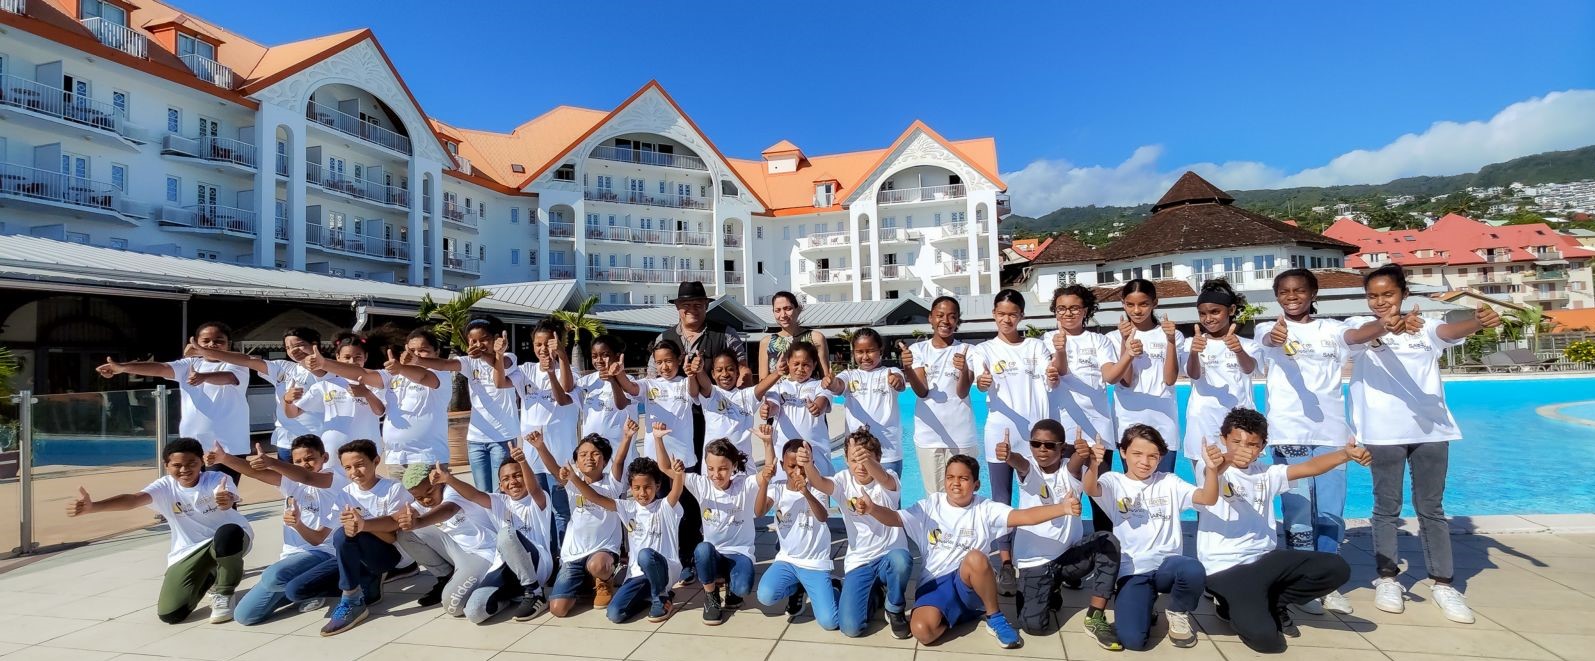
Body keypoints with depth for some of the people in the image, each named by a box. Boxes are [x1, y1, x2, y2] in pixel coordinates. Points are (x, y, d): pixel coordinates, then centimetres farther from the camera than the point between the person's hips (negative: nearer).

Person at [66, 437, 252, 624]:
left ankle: (224, 593, -11)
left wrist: (226, 500, -68)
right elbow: (133, 499, -28)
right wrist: (92, 507, -47)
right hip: (189, 550, 4)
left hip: (229, 538, -3)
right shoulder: (165, 487, -9)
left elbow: (229, 500, -42)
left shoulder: (217, 479, -18)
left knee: (227, 534, -43)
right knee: (170, 613, -11)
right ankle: (207, 577, 25)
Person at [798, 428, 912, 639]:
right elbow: (819, 483, -27)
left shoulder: (887, 479, -10)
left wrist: (867, 460, -60)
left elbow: (883, 478, -36)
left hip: (888, 556, -2)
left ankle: (894, 610, -5)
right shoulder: (844, 480, -5)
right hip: (858, 562, 2)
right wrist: (808, 464, -51)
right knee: (850, 627, -15)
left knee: (901, 559, -39)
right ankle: (873, 592, 21)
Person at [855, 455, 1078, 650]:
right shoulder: (930, 506, 4)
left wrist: (1063, 508, -31)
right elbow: (894, 518, -5)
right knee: (922, 631, -28)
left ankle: (995, 618, -10)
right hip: (935, 582, 1)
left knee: (975, 558, -37)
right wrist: (872, 508, -28)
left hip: (970, 581, -1)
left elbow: (1024, 516, -14)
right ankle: (969, 611, 3)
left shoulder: (985, 509, 0)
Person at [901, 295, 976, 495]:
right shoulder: (918, 349, 1)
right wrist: (907, 369, -30)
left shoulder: (966, 350, -1)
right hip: (928, 434, 1)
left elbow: (962, 392, -12)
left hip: (960, 435, -1)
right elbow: (922, 391, -10)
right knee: (934, 496, 8)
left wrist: (964, 370, -33)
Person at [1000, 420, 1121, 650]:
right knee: (1033, 625, -14)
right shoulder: (1029, 471, -7)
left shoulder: (1069, 472, -6)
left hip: (1070, 554, 1)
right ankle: (1050, 591, 21)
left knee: (1107, 540, -26)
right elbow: (1018, 462, -32)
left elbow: (1078, 459, -31)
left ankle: (1095, 617, -14)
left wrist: (1084, 453, -56)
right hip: (1035, 560, -1)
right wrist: (1007, 455, -57)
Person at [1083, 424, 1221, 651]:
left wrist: (1212, 469, -24)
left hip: (1167, 564, 2)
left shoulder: (1169, 483, 10)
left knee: (1194, 571, -36)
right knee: (1131, 639, -24)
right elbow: (1090, 489, -20)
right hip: (1132, 571, -2)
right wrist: (1092, 466, -44)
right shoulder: (1114, 482, 3)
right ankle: (1146, 605, 14)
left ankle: (1178, 612, 0)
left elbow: (1208, 498, -3)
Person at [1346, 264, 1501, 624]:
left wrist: (1478, 322, -39)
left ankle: (1444, 583, 18)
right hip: (1383, 432, -2)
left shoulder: (1425, 328, 6)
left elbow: (1451, 330, -15)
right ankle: (1387, 578, 18)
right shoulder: (1361, 328, -1)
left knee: (1431, 507, 10)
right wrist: (1388, 325, -46)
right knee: (1387, 507, 8)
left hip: (1430, 429, 2)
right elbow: (1352, 336, -24)